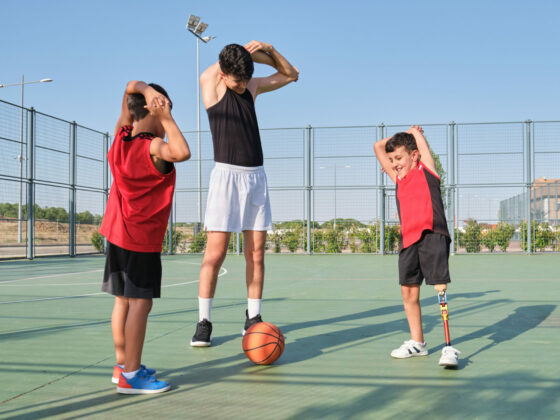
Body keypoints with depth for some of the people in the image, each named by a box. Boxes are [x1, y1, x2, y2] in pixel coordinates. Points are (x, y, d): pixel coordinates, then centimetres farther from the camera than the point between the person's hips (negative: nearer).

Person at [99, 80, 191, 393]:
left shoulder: (121, 136, 6)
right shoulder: (153, 147, -16)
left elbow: (131, 86, 16)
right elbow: (182, 152, -37)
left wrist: (147, 90, -6)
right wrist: (166, 116, -25)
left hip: (117, 232, 9)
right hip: (143, 238, -9)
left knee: (123, 300, 13)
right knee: (141, 302, -4)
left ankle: (123, 365, 23)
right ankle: (131, 375, -1)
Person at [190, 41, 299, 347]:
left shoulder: (253, 86, 13)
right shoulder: (209, 81, 0)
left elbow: (291, 74, 21)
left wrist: (268, 49, 7)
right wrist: (252, 51, 18)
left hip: (256, 176, 5)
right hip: (227, 173, -4)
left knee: (256, 254, 4)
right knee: (215, 254, -7)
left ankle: (253, 319, 14)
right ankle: (203, 322, 2)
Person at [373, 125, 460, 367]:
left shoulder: (426, 169, 9)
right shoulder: (398, 179, 20)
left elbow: (418, 135, 14)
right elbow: (378, 146, 27)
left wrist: (414, 132, 35)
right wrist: (400, 136, 33)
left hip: (432, 236, -6)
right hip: (408, 241, 6)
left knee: (441, 289, -10)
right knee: (408, 293, 8)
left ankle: (450, 347, -7)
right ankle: (417, 343, 22)